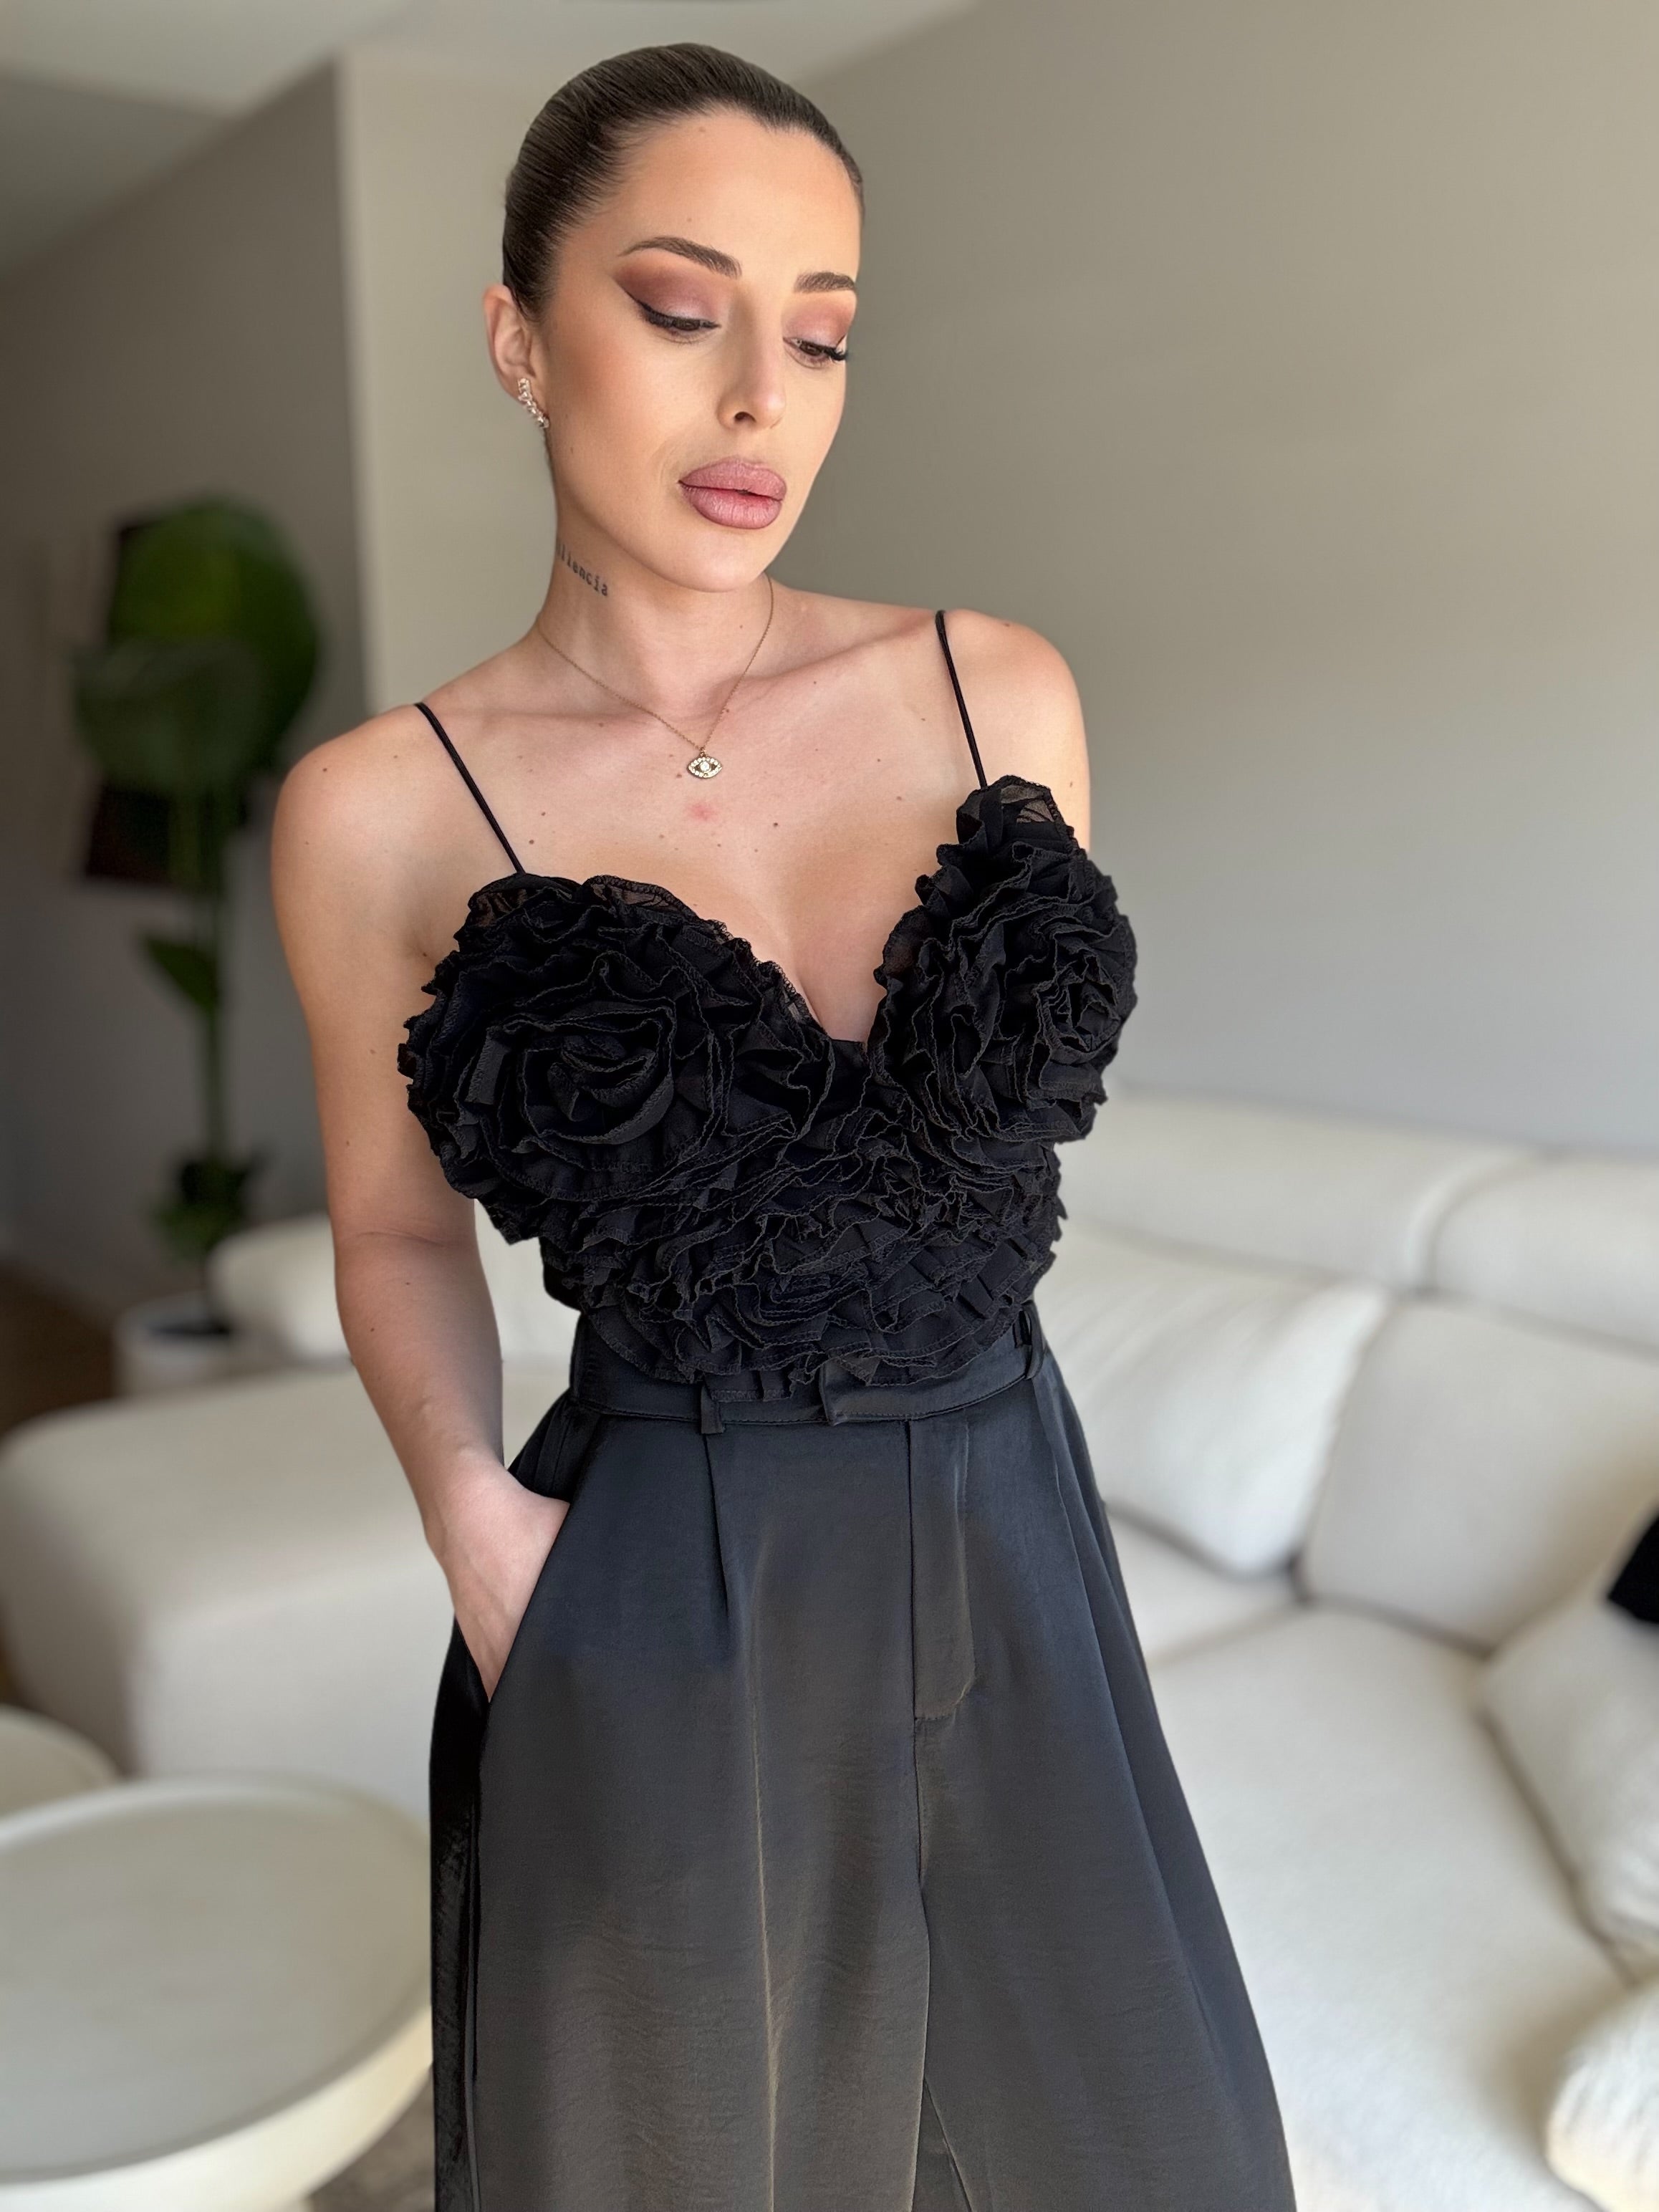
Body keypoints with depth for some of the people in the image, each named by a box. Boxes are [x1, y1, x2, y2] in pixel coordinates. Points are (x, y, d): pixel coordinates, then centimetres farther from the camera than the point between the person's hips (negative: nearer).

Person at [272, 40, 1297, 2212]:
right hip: (665, 1592, -2)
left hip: (1009, 1540, 3)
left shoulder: (1003, 692, -2)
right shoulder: (381, 810, -8)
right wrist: (475, 1507, -13)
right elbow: (398, 1228, 3)